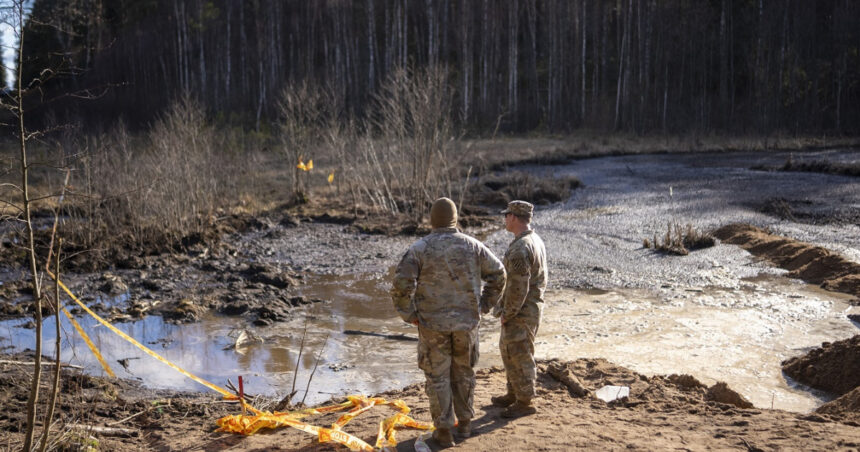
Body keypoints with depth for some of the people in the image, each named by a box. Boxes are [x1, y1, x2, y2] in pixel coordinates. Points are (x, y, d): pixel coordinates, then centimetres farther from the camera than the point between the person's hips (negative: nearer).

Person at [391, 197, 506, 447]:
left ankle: (444, 430, 12)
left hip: (432, 324, -2)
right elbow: (498, 273, 3)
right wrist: (484, 305, 11)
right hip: (466, 323, 2)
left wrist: (410, 315, -4)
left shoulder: (419, 249, -9)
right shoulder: (472, 246, -1)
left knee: (437, 377, 8)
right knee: (463, 373, 18)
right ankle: (465, 423, 28)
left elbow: (401, 284, -17)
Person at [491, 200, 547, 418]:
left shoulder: (520, 249, -24)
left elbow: (518, 287, -25)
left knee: (519, 355, 0)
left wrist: (507, 313, -14)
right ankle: (514, 394, 31)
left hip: (521, 312, -10)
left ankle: (525, 402, 11)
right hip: (532, 305, 10)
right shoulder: (536, 240, 9)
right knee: (509, 350, 20)